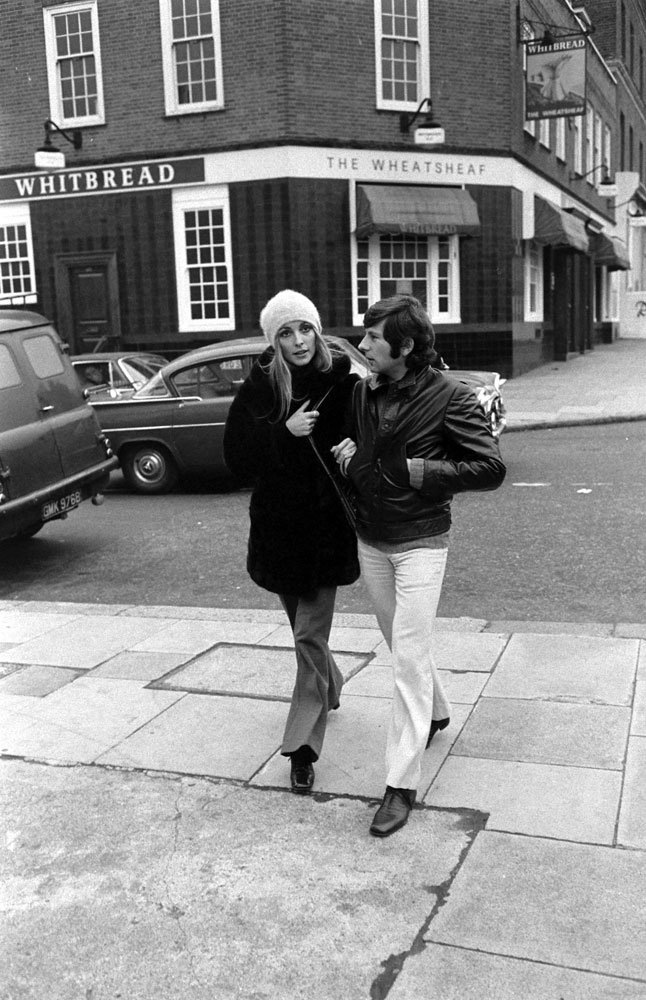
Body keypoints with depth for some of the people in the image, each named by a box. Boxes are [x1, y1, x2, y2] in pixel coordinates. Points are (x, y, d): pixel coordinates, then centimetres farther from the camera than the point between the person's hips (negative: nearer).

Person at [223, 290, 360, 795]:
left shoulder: (344, 383, -7)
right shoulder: (259, 386, -4)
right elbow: (236, 454, -9)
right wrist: (285, 433, -21)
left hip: (327, 524, -3)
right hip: (277, 522, 3)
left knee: (309, 635, -4)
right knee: (305, 627, 19)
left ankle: (303, 744, 4)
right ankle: (329, 687, 48)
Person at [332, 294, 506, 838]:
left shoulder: (450, 396, -15)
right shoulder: (365, 391, 1)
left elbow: (491, 468, -15)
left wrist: (416, 471, -20)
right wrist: (347, 452, -6)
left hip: (420, 543, -6)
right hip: (370, 541, 6)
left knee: (409, 658, -6)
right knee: (401, 644, 20)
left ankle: (402, 784, 1)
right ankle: (437, 712, 48)